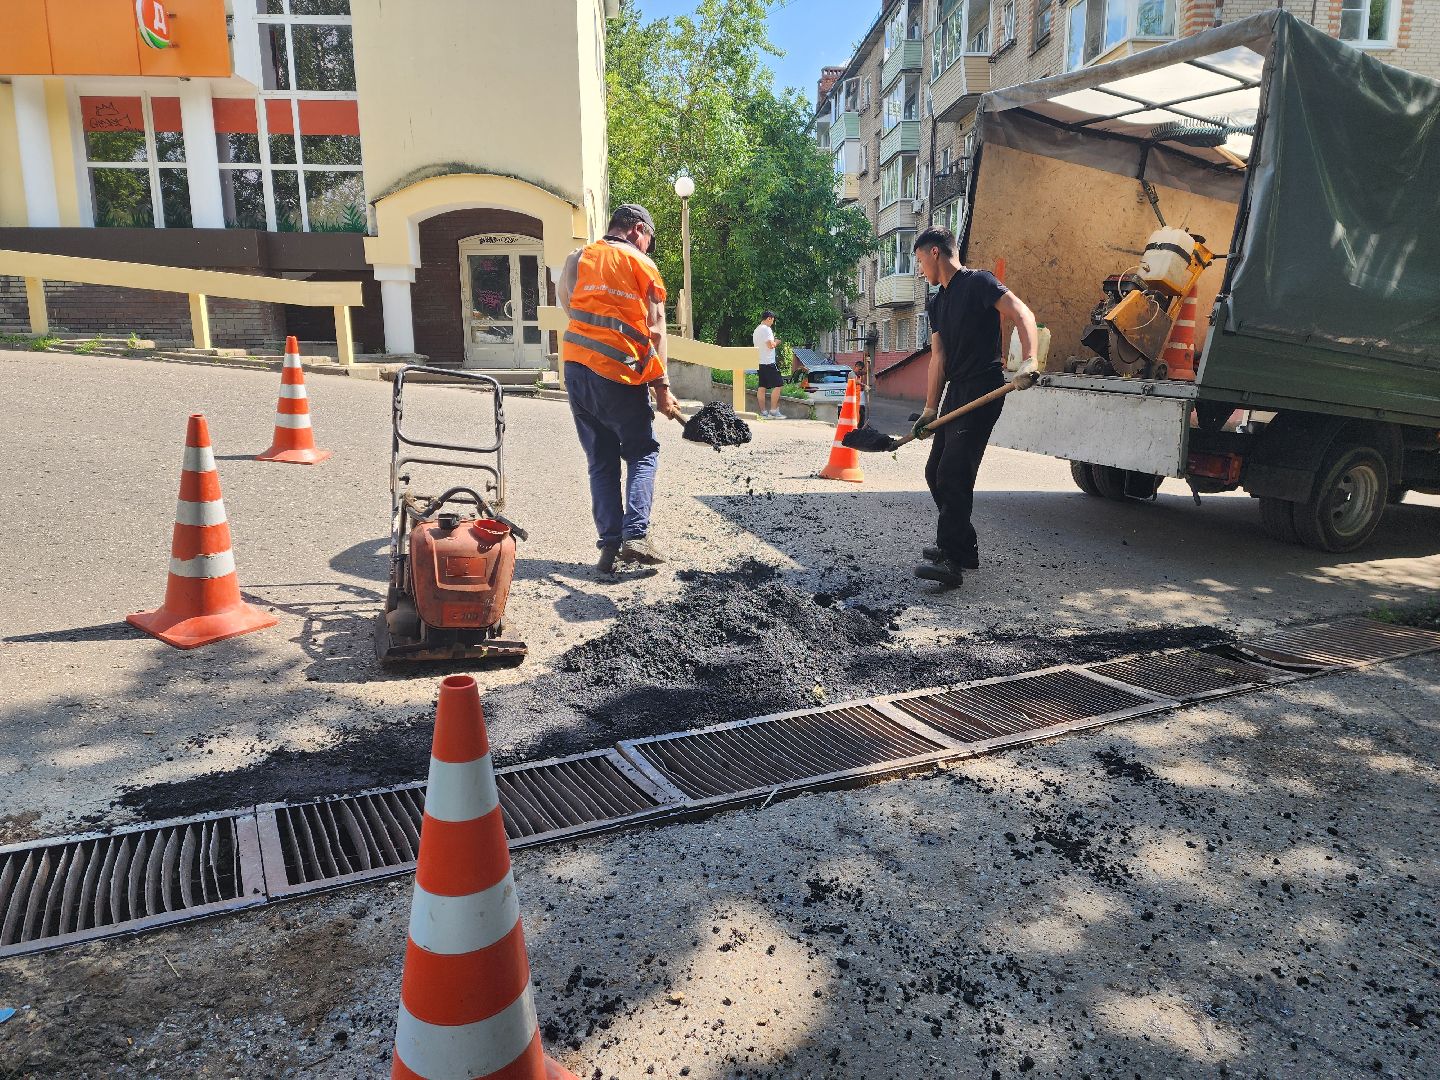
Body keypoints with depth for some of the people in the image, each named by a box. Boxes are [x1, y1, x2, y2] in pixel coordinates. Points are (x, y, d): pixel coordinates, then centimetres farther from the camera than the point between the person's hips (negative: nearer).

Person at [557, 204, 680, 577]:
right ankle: (635, 535, -6)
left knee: (601, 460, 11)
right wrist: (662, 386, -3)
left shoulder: (577, 259, 15)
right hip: (620, 374, -4)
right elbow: (655, 331, -3)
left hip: (575, 367, 4)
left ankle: (609, 546, 5)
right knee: (643, 452, 10)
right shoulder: (642, 264, 2)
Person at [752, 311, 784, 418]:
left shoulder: (756, 329, 18)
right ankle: (774, 410, -8)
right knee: (777, 385, -5)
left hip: (759, 362, 9)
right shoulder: (766, 329, -11)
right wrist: (776, 342, 0)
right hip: (768, 362, -9)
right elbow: (770, 345, -20)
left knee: (762, 387, 6)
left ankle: (763, 412, 6)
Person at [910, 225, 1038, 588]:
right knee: (935, 472, 11)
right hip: (955, 391, 9)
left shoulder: (978, 282, -7)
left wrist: (1029, 360, -34)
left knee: (954, 473, -16)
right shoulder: (936, 303, 17)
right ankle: (963, 545, 22)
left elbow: (1023, 315, -17)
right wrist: (931, 409, 9)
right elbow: (939, 357, 14)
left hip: (983, 388, -9)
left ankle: (951, 560, -14)